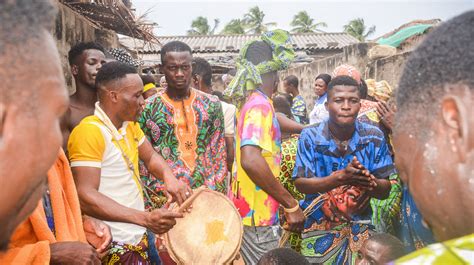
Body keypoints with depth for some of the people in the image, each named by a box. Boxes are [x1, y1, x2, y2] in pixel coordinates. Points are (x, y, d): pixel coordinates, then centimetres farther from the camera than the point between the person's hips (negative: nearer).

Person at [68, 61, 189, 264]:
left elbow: (150, 156, 13)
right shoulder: (89, 132, -21)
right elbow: (85, 196, -26)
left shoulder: (129, 124, 5)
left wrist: (169, 178, -10)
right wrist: (146, 218, -33)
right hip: (114, 246, -8)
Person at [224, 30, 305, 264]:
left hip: (247, 209, 9)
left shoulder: (250, 102, 10)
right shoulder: (260, 105, -19)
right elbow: (251, 160, -33)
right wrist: (291, 204, -27)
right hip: (257, 214, -9)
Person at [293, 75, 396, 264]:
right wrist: (341, 177, -32)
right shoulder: (310, 136, -12)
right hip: (318, 228, -1)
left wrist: (370, 182, -31)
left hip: (359, 228, 1)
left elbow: (385, 191, -7)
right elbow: (300, 184, -17)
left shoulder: (374, 137, -9)